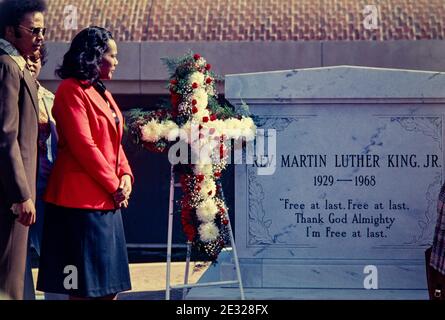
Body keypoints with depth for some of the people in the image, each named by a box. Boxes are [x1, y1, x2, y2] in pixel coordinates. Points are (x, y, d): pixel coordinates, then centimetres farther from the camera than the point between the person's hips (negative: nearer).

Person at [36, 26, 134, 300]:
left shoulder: (101, 92, 18)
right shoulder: (72, 90, -11)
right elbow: (83, 145, -17)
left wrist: (125, 175, 2)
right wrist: (114, 186, -12)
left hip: (107, 198, 9)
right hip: (83, 198, -9)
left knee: (110, 286, 11)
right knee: (84, 287, -5)